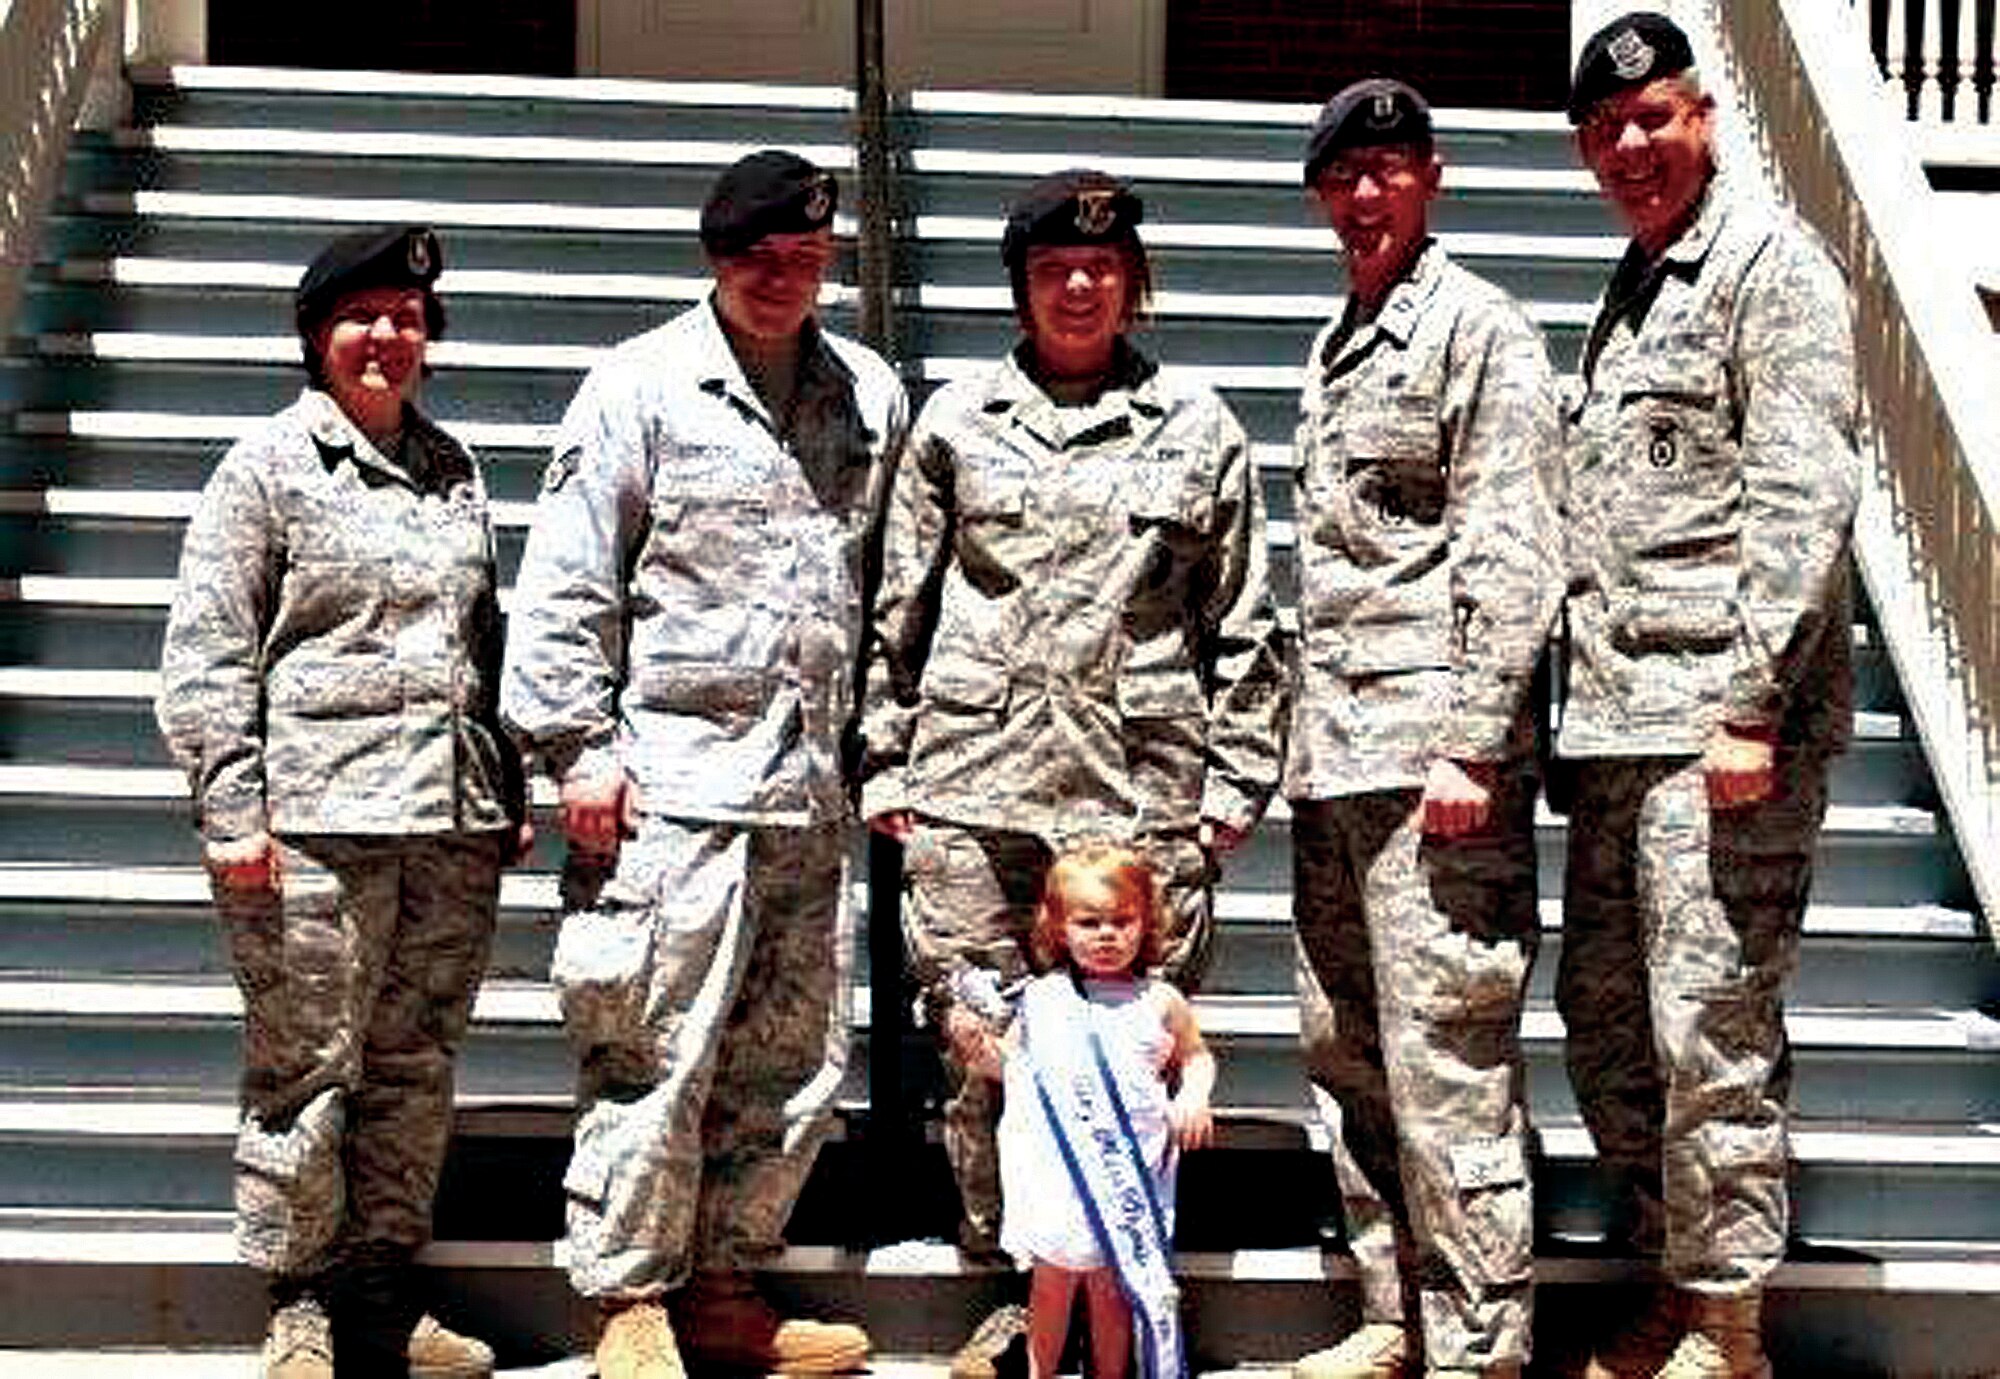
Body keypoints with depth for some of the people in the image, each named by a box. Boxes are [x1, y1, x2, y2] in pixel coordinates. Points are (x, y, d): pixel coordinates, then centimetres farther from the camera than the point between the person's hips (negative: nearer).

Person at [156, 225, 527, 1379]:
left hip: (454, 820, 5)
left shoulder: (455, 469, 17)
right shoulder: (270, 462, 2)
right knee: (307, 1071, -1)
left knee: (416, 1069, 8)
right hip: (317, 822, -5)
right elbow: (206, 649, -2)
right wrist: (234, 810, -9)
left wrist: (511, 794, 19)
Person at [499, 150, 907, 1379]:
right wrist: (580, 747, -7)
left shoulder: (872, 397, 14)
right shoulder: (642, 386, 1)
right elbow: (566, 581, -2)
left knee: (796, 1062, 9)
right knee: (657, 1054, -5)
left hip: (814, 787, 5)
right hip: (675, 777, -5)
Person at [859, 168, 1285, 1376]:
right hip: (972, 788, 1)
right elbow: (899, 608, 14)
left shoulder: (1196, 425, 12)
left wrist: (1238, 777, 6)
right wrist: (887, 764, 9)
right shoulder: (956, 421, 13)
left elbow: (1243, 620, 11)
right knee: (979, 1046, 0)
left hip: (1142, 791, -1)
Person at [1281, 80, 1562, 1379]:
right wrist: (1302, 746, 18)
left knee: (1444, 1066, -8)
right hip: (1336, 760, 9)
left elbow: (1511, 551, -12)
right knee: (1346, 1052, 12)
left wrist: (1471, 742, -18)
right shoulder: (1334, 347, 21)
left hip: (1431, 751, -9)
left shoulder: (1478, 326, -4)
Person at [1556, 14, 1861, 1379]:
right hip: (1619, 723, 9)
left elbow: (1803, 492, -14)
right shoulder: (1635, 285, 21)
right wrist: (1587, 705, 17)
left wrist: (1751, 703, -20)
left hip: (1720, 719, -9)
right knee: (1603, 1019, 13)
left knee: (1712, 1032, -6)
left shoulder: (1769, 258, -4)